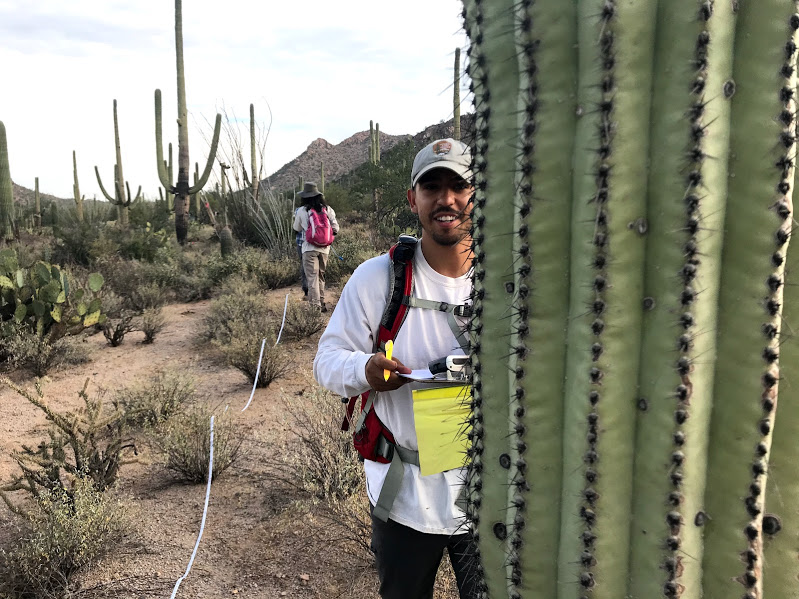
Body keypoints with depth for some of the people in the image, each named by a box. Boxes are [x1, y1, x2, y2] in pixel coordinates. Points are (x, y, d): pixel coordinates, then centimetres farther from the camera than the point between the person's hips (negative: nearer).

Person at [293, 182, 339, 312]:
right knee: (321, 276, 17)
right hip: (324, 248, 4)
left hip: (309, 248, -3)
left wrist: (295, 217, 28)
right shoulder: (328, 209, 1)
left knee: (312, 277, -3)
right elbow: (335, 229, 3)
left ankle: (315, 305, -9)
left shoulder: (301, 211, -5)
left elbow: (297, 229, 10)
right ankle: (321, 303, 23)